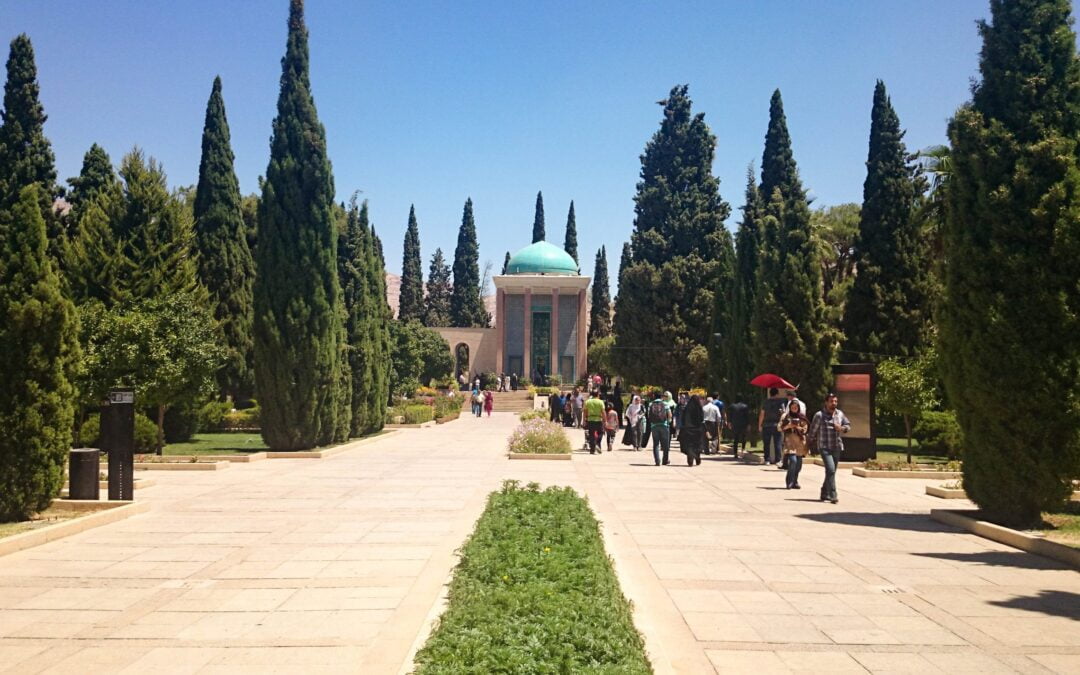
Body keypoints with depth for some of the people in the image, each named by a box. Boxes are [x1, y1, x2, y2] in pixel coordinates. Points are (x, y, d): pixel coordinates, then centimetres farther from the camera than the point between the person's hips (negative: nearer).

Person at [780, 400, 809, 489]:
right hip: (790, 442, -3)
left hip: (800, 441, 3)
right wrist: (788, 426, -11)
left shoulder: (802, 417, 11)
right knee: (793, 460, -17)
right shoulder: (786, 416, 7)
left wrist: (798, 427, -9)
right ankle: (790, 482, -8)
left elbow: (805, 429, 9)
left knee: (798, 463, 3)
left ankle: (794, 482, 17)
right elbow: (780, 427, 6)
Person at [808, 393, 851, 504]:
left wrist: (842, 428, -5)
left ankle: (824, 494, 27)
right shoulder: (819, 415, -8)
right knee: (831, 470, -18)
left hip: (837, 447, 5)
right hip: (824, 447, -5)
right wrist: (813, 442, 9)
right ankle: (832, 495, -17)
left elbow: (848, 425, 17)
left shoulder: (840, 414, 7)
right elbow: (813, 430, 0)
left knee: (831, 472, 12)